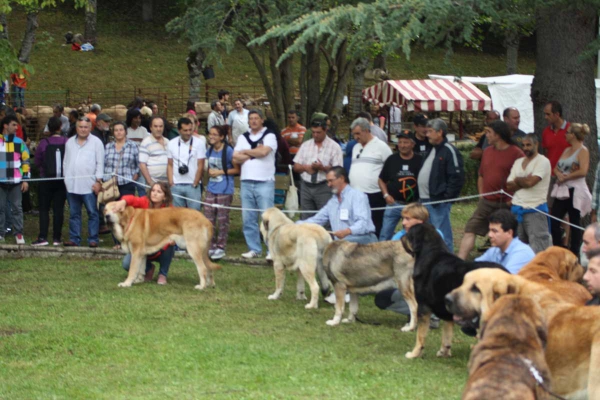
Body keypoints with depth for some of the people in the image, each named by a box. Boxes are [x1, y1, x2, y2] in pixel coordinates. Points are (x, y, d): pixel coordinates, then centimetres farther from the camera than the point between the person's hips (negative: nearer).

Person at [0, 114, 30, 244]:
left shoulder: (19, 142, 6)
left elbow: (25, 161, 9)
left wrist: (25, 179, 3)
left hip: (16, 181, 0)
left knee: (17, 207, 0)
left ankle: (19, 233, 5)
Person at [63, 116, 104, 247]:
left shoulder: (96, 142, 0)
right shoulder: (70, 142, 15)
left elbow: (100, 163, -3)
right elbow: (66, 162, 18)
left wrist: (98, 181, -8)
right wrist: (66, 178, 12)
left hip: (89, 185, -5)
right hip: (72, 185, 5)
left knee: (92, 213, -3)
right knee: (74, 213, 9)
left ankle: (93, 239, 0)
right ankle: (74, 239, 13)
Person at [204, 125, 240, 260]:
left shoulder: (228, 151, -9)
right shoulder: (210, 150, 9)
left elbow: (237, 169, -7)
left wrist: (220, 172, -13)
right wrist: (209, 172, 4)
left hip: (224, 190, -6)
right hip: (211, 189, 6)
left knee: (222, 219, 1)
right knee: (209, 218, 4)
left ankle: (221, 247, 8)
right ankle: (211, 246, 13)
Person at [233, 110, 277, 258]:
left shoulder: (269, 136, 2)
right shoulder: (243, 138, 16)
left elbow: (264, 151, -16)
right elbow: (236, 158, 6)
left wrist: (245, 152, -1)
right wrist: (254, 153, -6)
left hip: (265, 183, -5)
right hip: (246, 183, 5)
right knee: (248, 218, 5)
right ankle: (254, 249, 13)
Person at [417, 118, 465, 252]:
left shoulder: (449, 151, -12)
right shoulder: (432, 150, 18)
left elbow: (457, 176, -18)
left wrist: (446, 196, -19)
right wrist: (421, 195, 17)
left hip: (439, 201, -10)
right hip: (425, 199, 10)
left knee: (442, 235, -6)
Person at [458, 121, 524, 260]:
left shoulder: (516, 153, -10)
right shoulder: (488, 151, 11)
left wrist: (512, 200, -14)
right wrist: (481, 195, 12)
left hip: (506, 205, -6)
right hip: (486, 202, 6)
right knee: (470, 230, -4)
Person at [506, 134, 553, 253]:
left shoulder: (543, 162, -5)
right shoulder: (518, 162, 16)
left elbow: (530, 182, -17)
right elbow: (509, 186, 8)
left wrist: (517, 180, 2)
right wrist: (524, 181, -7)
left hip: (535, 210, -7)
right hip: (517, 209, 7)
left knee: (538, 248, -11)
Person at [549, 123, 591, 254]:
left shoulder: (583, 151, -7)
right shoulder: (567, 150, 18)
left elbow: (583, 171, -19)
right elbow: (556, 168, 18)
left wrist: (566, 177, -12)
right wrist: (559, 174, -5)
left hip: (575, 191, -8)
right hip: (562, 191, 8)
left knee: (574, 223, -3)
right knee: (554, 222, 1)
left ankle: (574, 253, 1)